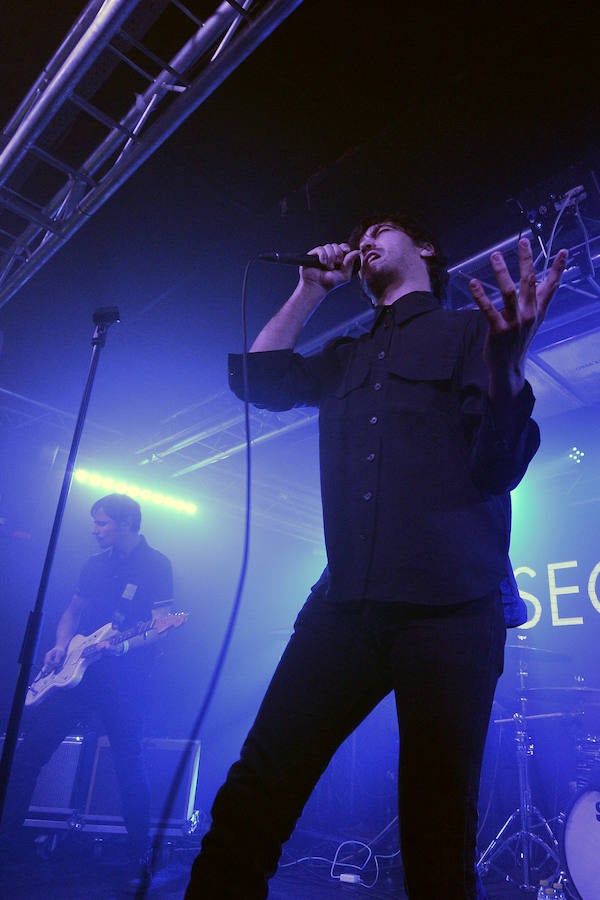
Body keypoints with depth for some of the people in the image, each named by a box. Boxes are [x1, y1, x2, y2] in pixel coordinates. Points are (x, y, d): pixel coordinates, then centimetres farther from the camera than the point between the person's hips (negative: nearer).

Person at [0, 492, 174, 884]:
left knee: (129, 765, -1)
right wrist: (61, 647, 1)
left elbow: (160, 626, -12)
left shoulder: (157, 565, -7)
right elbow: (73, 611, 18)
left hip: (125, 679, -6)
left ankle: (141, 855, 16)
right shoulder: (96, 564, 12)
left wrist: (124, 645, -28)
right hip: (76, 672, 6)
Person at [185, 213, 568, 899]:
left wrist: (507, 369, -22)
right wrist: (312, 289, 20)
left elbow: (499, 467, -1)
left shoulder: (466, 329, 10)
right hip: (346, 602, 4)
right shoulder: (346, 358, 26)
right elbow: (256, 378, 19)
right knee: (252, 798, -2)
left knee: (437, 830, 1)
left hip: (451, 604, -3)